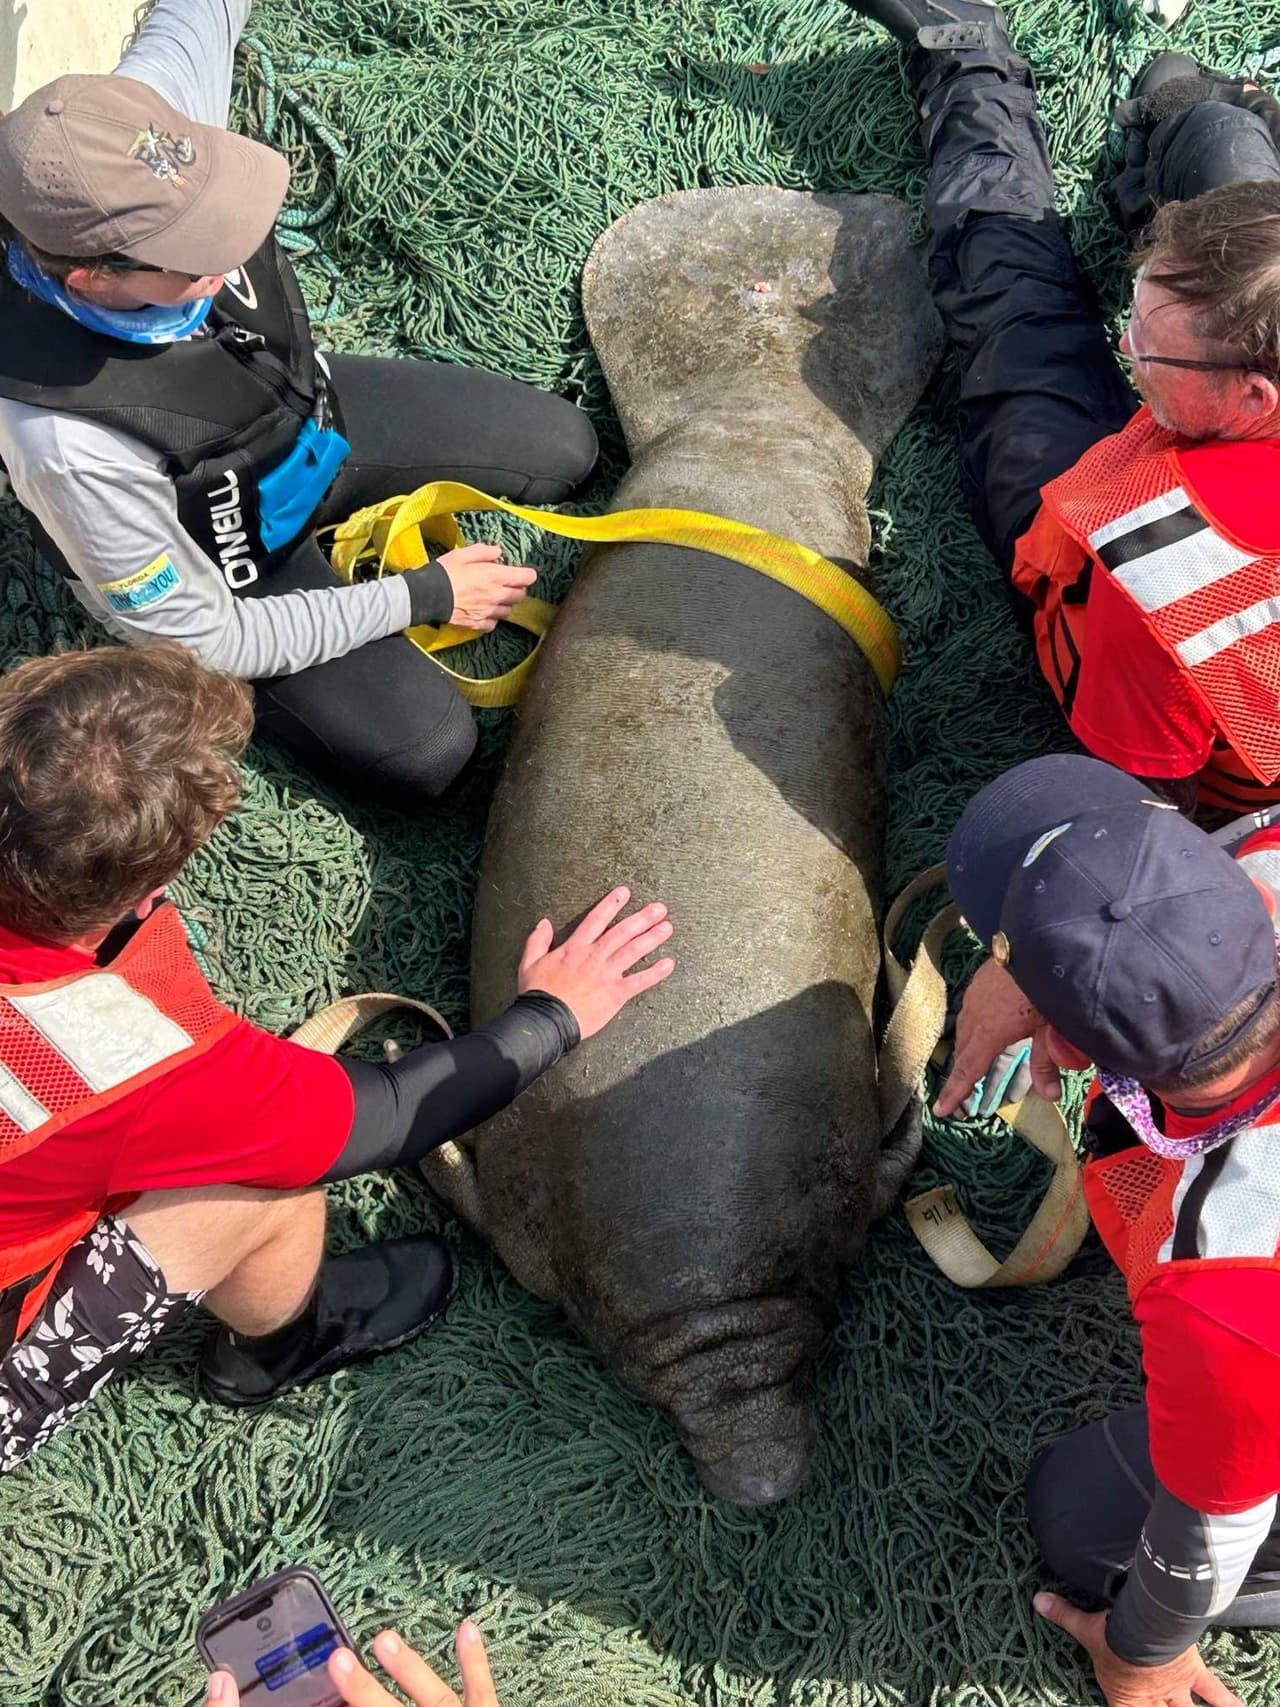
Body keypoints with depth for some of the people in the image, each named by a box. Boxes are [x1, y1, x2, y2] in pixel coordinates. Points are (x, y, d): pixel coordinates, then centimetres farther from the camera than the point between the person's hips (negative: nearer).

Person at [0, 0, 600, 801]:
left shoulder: (153, 115, -33)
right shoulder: (73, 442, -44)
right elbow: (198, 641, -28)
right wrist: (424, 596, -20)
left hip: (309, 405, 5)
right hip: (230, 562, -5)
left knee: (564, 450, 9)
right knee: (427, 750, -13)